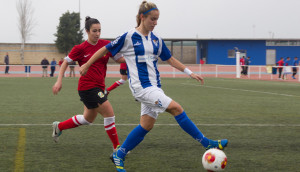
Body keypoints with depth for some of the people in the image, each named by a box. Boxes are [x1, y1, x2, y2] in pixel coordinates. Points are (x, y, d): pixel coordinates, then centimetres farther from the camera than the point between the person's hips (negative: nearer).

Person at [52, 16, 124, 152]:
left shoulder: (105, 44, 4)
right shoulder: (81, 48, -7)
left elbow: (119, 58, 8)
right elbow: (66, 62, 1)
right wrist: (59, 81, -7)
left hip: (98, 87, 7)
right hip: (87, 87, -7)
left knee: (88, 119, 20)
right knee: (109, 113, -13)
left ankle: (59, 127, 38)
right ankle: (116, 147, -3)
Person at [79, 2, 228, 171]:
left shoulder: (156, 39, 11)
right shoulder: (128, 37, -6)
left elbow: (170, 59, 20)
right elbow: (105, 50, 3)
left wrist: (190, 72, 12)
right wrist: (86, 65, 8)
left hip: (155, 86, 7)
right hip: (141, 86, -7)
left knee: (147, 125, 4)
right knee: (176, 108, -17)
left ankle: (119, 155, 18)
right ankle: (206, 143, -13)